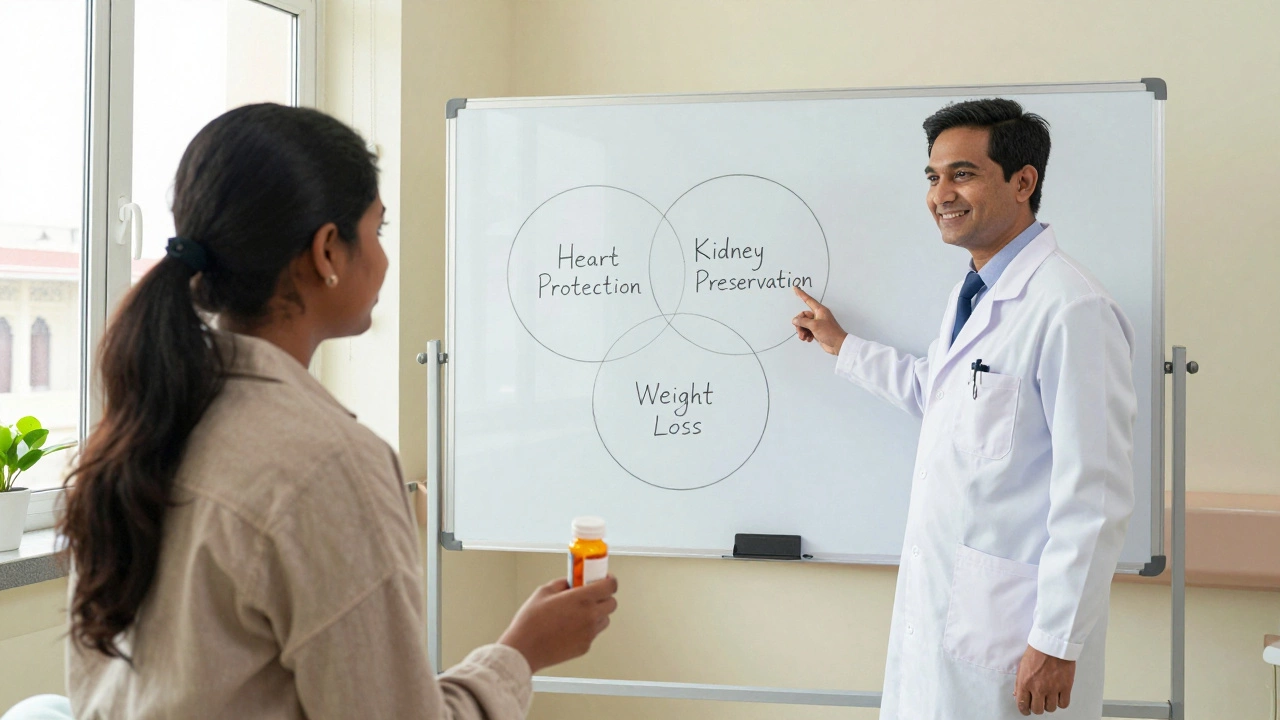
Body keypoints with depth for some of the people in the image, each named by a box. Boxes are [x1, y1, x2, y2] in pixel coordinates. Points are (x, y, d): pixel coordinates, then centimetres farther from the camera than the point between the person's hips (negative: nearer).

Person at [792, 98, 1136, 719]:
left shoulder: (1071, 310, -19)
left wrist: (1057, 643, -19)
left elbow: (1096, 498, -20)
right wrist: (841, 346, 34)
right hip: (936, 603, 9)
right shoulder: (971, 296, 12)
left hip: (1010, 624, -9)